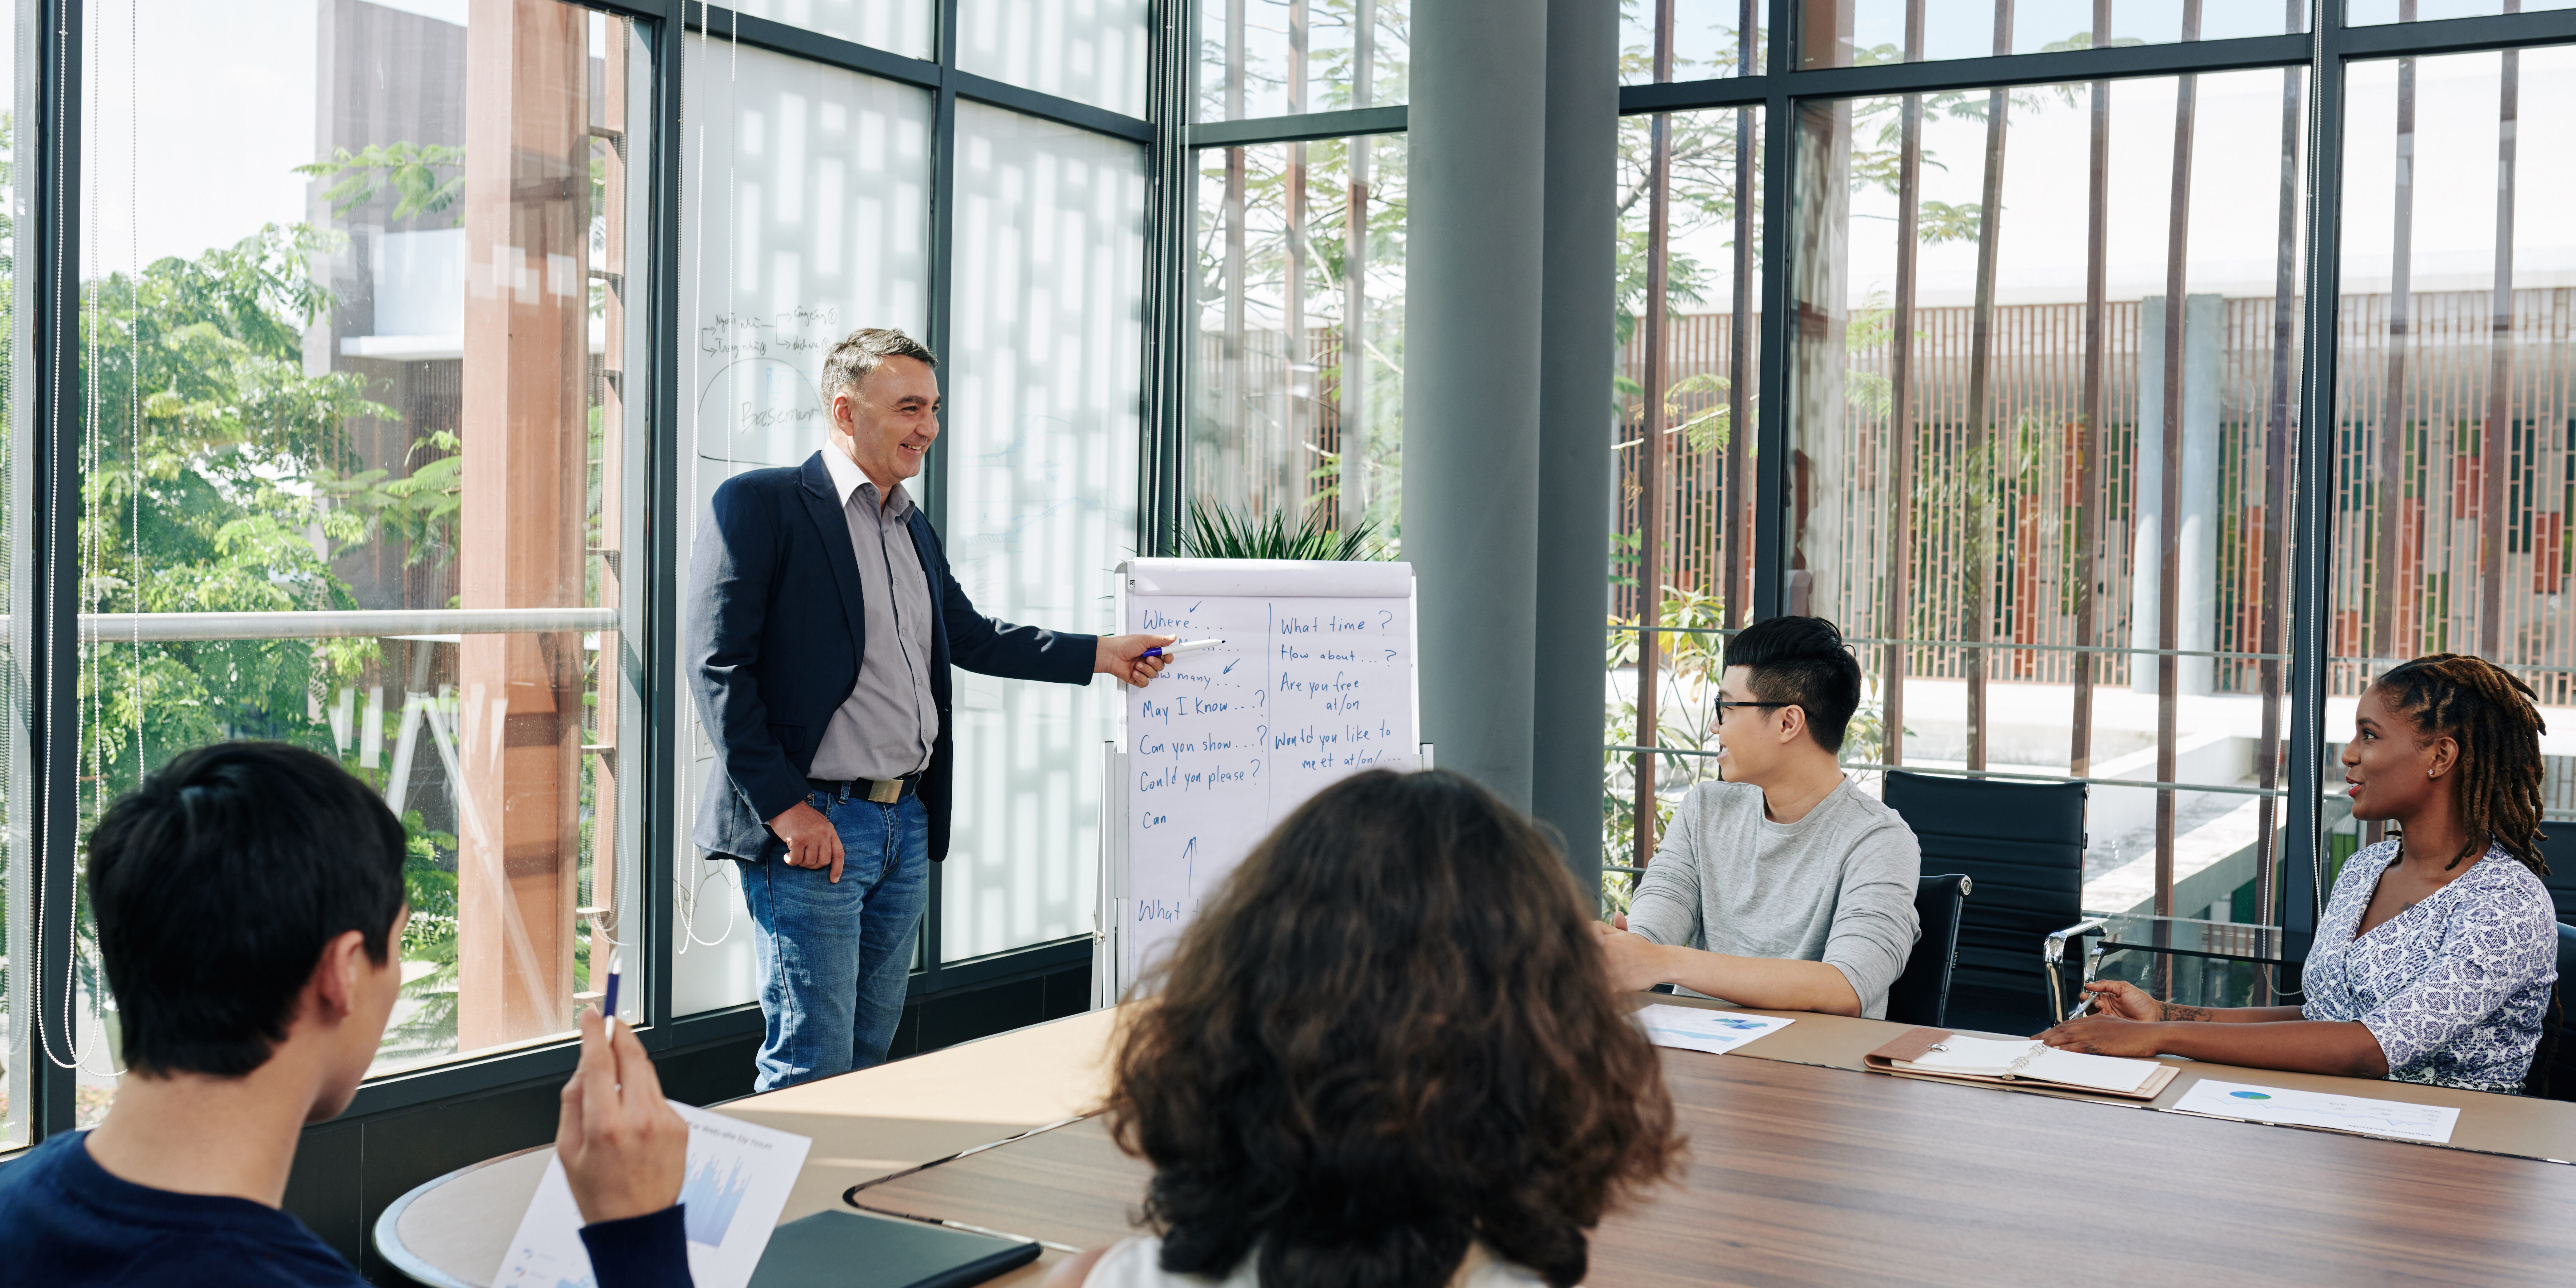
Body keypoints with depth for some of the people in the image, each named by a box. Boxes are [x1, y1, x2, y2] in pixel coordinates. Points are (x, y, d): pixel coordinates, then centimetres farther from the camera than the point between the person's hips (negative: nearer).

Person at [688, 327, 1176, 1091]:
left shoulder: (914, 528, 18)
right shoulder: (759, 505, -7)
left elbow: (969, 636, 27)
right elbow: (719, 664, -13)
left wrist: (1101, 655, 20)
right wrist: (785, 806, -18)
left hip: (907, 826, 8)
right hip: (812, 827, -8)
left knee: (870, 1057, 14)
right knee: (812, 1069, -6)